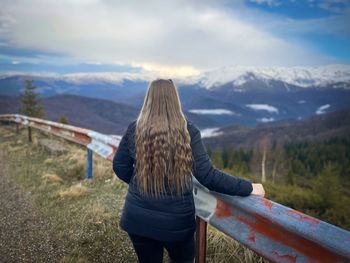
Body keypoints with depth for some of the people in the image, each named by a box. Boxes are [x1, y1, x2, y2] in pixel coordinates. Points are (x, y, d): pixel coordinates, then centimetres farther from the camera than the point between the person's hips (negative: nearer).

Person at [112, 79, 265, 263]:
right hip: (176, 221, -1)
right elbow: (207, 175, -17)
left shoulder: (134, 129, -8)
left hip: (138, 218, 2)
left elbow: (120, 166, 1)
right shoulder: (188, 131, -14)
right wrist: (248, 188, -8)